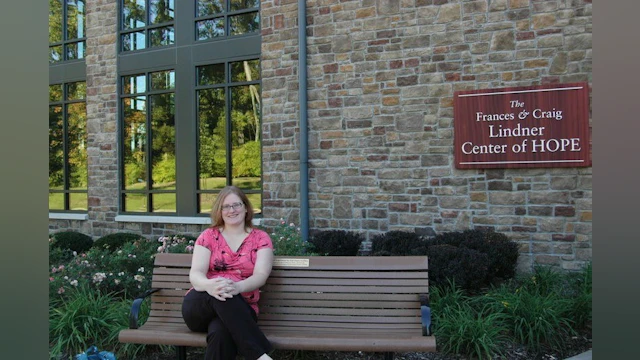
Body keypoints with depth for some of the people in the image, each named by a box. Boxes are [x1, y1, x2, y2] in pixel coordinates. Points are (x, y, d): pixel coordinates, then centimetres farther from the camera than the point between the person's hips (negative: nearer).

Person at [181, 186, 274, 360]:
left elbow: (261, 275, -9)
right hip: (199, 307, 1)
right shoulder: (208, 236, 9)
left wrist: (238, 287, -34)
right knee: (221, 297, -38)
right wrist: (209, 285, -33)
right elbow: (195, 273, -5)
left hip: (241, 309, -1)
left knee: (220, 332, -40)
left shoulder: (261, 238, 7)